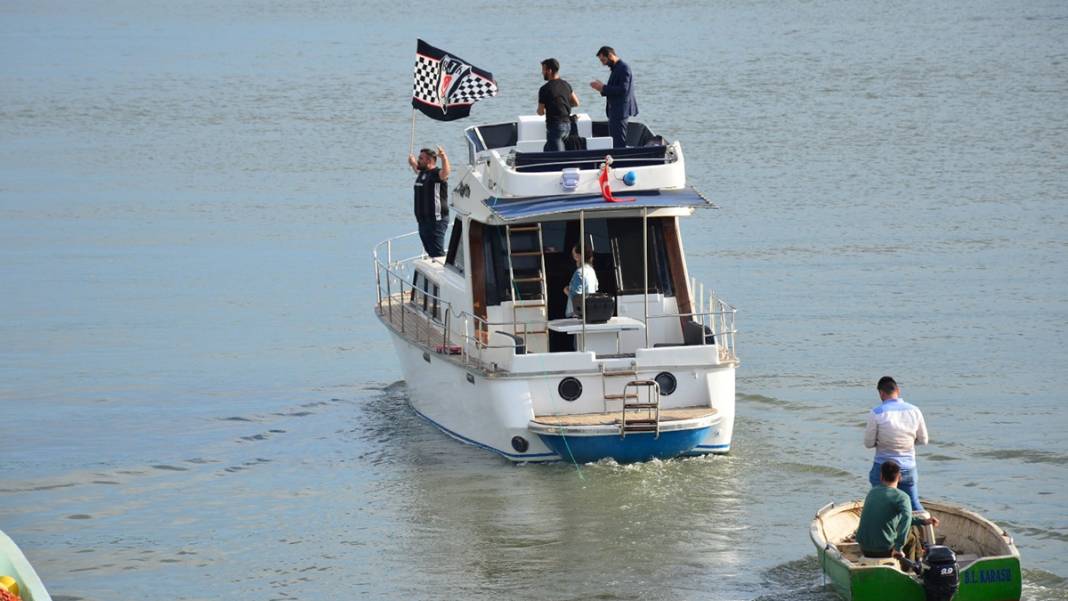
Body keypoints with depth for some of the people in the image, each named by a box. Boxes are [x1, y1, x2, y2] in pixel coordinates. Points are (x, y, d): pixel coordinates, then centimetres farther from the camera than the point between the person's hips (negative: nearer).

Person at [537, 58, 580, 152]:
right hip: (567, 124, 8)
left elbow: (540, 112, -8)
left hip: (555, 126, -8)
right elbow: (576, 103, 16)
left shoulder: (545, 89, -14)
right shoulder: (566, 85, 8)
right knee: (547, 150, 21)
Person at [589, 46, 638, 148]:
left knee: (619, 143, -10)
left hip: (620, 112, -10)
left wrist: (604, 88, -18)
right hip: (614, 111, 10)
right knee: (614, 142, 11)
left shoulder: (623, 68, -14)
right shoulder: (616, 68, 17)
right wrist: (602, 88, 4)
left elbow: (623, 89, -22)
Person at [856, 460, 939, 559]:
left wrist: (923, 521, 19)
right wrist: (898, 548, -31)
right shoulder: (901, 497, -10)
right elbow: (906, 517, -30)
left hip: (864, 548, 6)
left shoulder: (872, 493, 11)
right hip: (884, 550, -6)